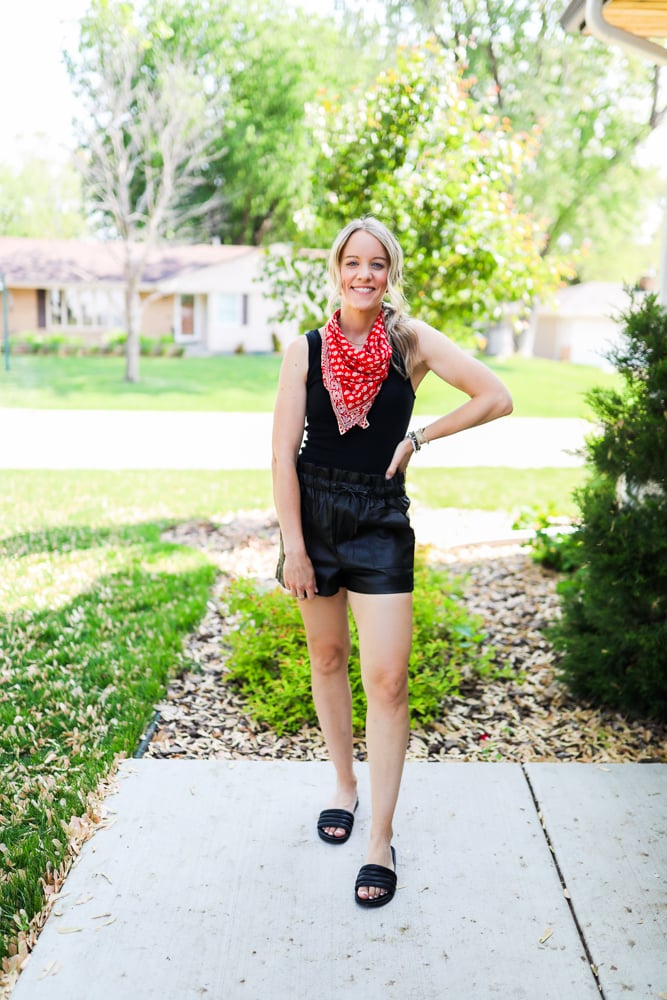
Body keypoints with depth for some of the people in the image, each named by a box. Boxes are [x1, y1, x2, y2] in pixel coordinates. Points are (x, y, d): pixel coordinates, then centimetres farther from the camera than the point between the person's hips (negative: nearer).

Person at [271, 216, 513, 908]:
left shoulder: (413, 342, -2)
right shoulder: (306, 350, -1)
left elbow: (497, 398, -2)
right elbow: (283, 454, -4)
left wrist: (419, 438, -3)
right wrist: (293, 547, -9)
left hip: (381, 521, -2)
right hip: (312, 514, 2)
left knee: (386, 678, -7)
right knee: (327, 658, 14)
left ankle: (381, 838, 5)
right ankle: (344, 785, 36)